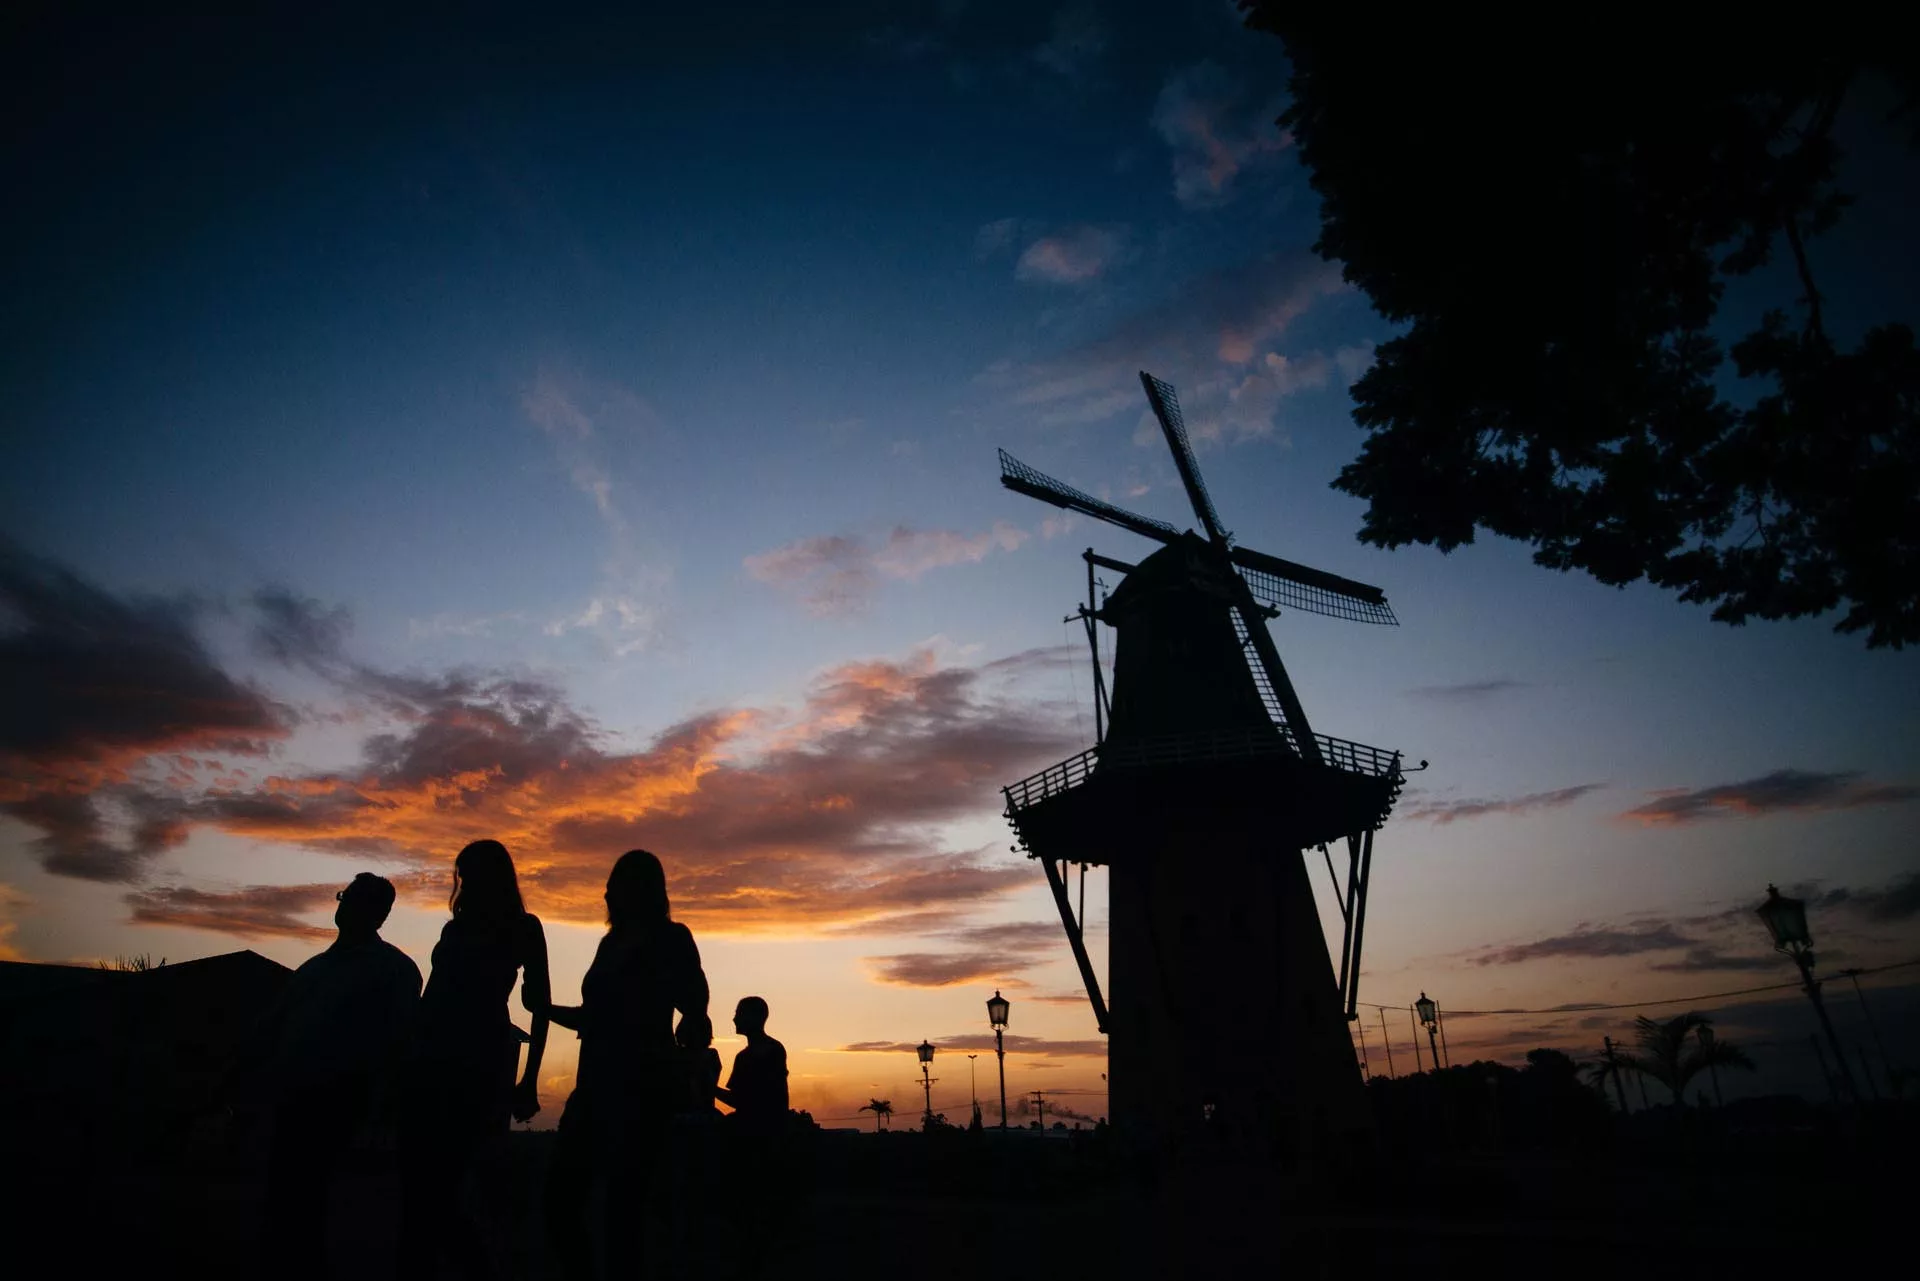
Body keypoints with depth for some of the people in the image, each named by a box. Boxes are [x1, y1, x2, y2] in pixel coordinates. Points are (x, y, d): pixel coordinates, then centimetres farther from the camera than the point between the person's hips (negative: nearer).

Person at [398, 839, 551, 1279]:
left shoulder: (523, 927, 3)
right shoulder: (456, 928, 19)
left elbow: (540, 1008, 0)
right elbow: (431, 1000, 17)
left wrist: (529, 1080, -7)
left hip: (479, 1062, -5)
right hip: (436, 1060, 6)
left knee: (435, 1189, -9)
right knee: (417, 1189, 1)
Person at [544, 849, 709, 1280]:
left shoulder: (670, 937, -2)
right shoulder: (612, 941, 17)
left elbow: (695, 1007, -16)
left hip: (643, 1084, -7)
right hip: (598, 1083, 7)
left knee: (621, 1209, -8)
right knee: (560, 1200, 3)